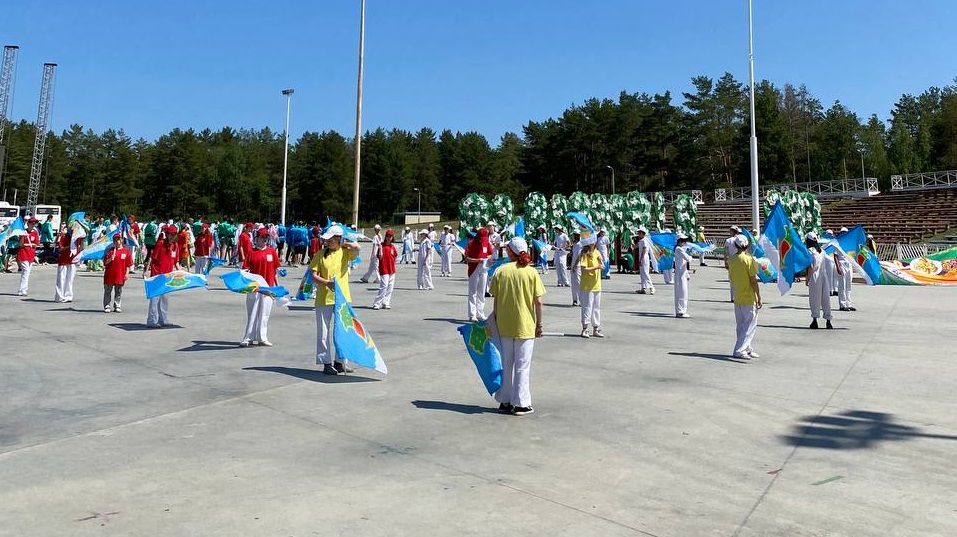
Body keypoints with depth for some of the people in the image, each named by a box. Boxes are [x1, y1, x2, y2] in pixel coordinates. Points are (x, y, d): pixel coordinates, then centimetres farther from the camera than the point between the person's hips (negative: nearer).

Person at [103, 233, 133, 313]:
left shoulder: (126, 251, 1)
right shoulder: (110, 250, 3)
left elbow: (128, 264, 2)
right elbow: (105, 262, 0)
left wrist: (127, 274, -4)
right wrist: (110, 259, -19)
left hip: (120, 276, 0)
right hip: (109, 275, 0)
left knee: (118, 292, 9)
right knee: (108, 291, 5)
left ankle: (117, 306, 19)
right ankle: (107, 306, 12)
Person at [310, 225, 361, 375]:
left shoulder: (345, 252, 0)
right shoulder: (321, 254, 0)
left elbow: (357, 248, -22)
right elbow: (314, 275, -5)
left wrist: (342, 244, -6)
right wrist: (327, 282, -22)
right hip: (324, 298, -1)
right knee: (324, 332, 3)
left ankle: (339, 361, 22)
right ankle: (326, 363, 12)